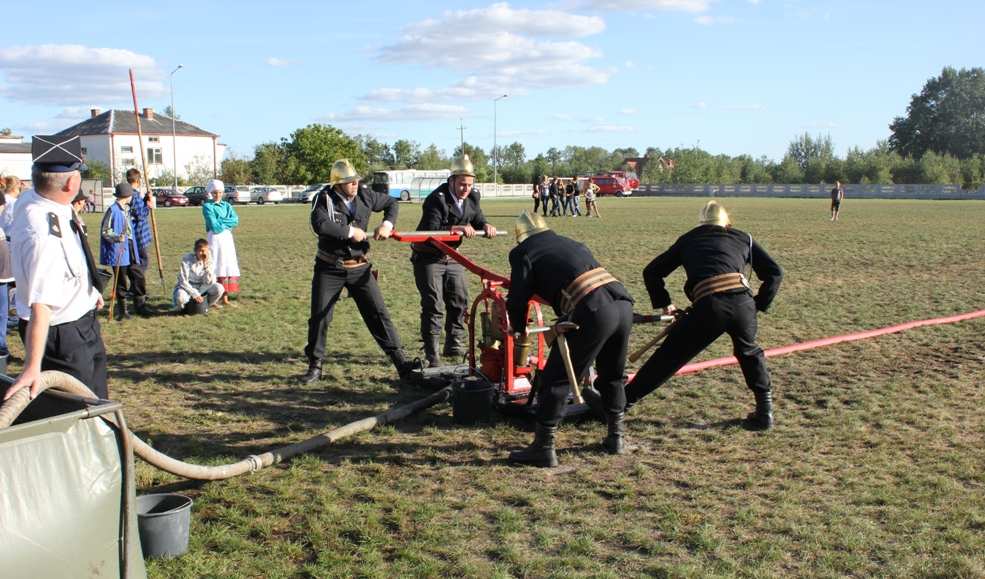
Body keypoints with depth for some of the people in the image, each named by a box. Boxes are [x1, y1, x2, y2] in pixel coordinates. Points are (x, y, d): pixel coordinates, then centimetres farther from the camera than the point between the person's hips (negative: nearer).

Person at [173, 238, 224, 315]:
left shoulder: (209, 262, -6)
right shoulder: (186, 259, -15)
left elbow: (209, 283, -16)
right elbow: (183, 282, -17)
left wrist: (207, 264, -23)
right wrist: (195, 294, -24)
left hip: (201, 288, 3)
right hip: (187, 288, -3)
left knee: (219, 288, -23)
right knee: (180, 296, -39)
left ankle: (204, 306, 3)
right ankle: (183, 307, 0)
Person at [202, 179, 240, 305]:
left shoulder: (227, 205, 13)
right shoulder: (207, 206, -4)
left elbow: (235, 220, -2)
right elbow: (214, 226, -15)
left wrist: (220, 221, -12)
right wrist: (227, 224, -3)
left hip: (227, 238, 5)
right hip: (214, 238, -5)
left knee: (229, 268, 5)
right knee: (215, 268, -7)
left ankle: (225, 298, 12)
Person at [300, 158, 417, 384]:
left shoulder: (365, 196, -1)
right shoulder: (323, 199, -12)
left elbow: (391, 203, 16)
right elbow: (320, 225, -31)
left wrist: (387, 224, -2)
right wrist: (350, 232, -24)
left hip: (359, 267, 2)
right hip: (329, 269, -2)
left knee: (378, 313, -1)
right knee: (319, 317, 3)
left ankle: (401, 363, 1)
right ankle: (315, 366, 20)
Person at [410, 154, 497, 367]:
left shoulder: (472, 197, -1)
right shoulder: (437, 199, -23)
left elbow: (477, 220, 8)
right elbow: (431, 230, -30)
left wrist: (485, 226, -15)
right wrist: (457, 228, -39)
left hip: (452, 257, 7)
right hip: (429, 258, -7)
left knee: (460, 301, 10)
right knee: (433, 306, -7)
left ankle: (454, 347, 25)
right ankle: (431, 355, 0)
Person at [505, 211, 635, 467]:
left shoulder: (523, 253, 12)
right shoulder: (572, 243, 31)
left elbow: (518, 298, 6)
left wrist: (519, 329, 25)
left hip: (593, 313, -7)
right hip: (623, 304, 7)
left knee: (555, 378, 5)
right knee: (612, 375, 26)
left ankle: (543, 448, 8)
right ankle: (616, 437, 36)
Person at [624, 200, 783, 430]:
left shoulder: (687, 240, 28)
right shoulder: (743, 238, 28)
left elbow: (651, 272, 28)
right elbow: (774, 272, 23)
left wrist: (664, 304, 33)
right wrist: (759, 304, 25)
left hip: (708, 305, -1)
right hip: (743, 301, 2)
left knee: (668, 357, 8)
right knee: (749, 352, 30)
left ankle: (619, 403, 12)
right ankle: (765, 411, 28)